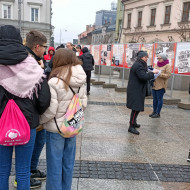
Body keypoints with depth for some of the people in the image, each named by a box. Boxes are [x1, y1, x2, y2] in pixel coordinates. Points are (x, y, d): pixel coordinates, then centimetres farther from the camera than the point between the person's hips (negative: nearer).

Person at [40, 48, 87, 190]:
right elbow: (84, 104, 4)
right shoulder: (80, 82, -1)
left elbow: (50, 110, -18)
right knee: (68, 164, 18)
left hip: (56, 129, -5)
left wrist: (39, 121, -2)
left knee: (55, 165, 9)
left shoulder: (54, 82, -19)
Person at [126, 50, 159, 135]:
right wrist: (152, 73, -15)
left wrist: (150, 74, 9)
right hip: (135, 91, -11)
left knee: (136, 108, 18)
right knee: (136, 108, -10)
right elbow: (143, 77, -24)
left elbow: (142, 75, 22)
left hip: (137, 90, 11)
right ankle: (131, 127, -6)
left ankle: (133, 123, 30)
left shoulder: (139, 65, 17)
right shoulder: (138, 66, -17)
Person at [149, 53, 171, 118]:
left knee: (159, 99, 0)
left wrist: (159, 74, -23)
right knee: (154, 99, 12)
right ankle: (154, 111, 21)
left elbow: (168, 75, -13)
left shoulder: (167, 66, -5)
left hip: (161, 86, -6)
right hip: (154, 85, 6)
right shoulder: (157, 65, 15)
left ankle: (158, 113, 8)